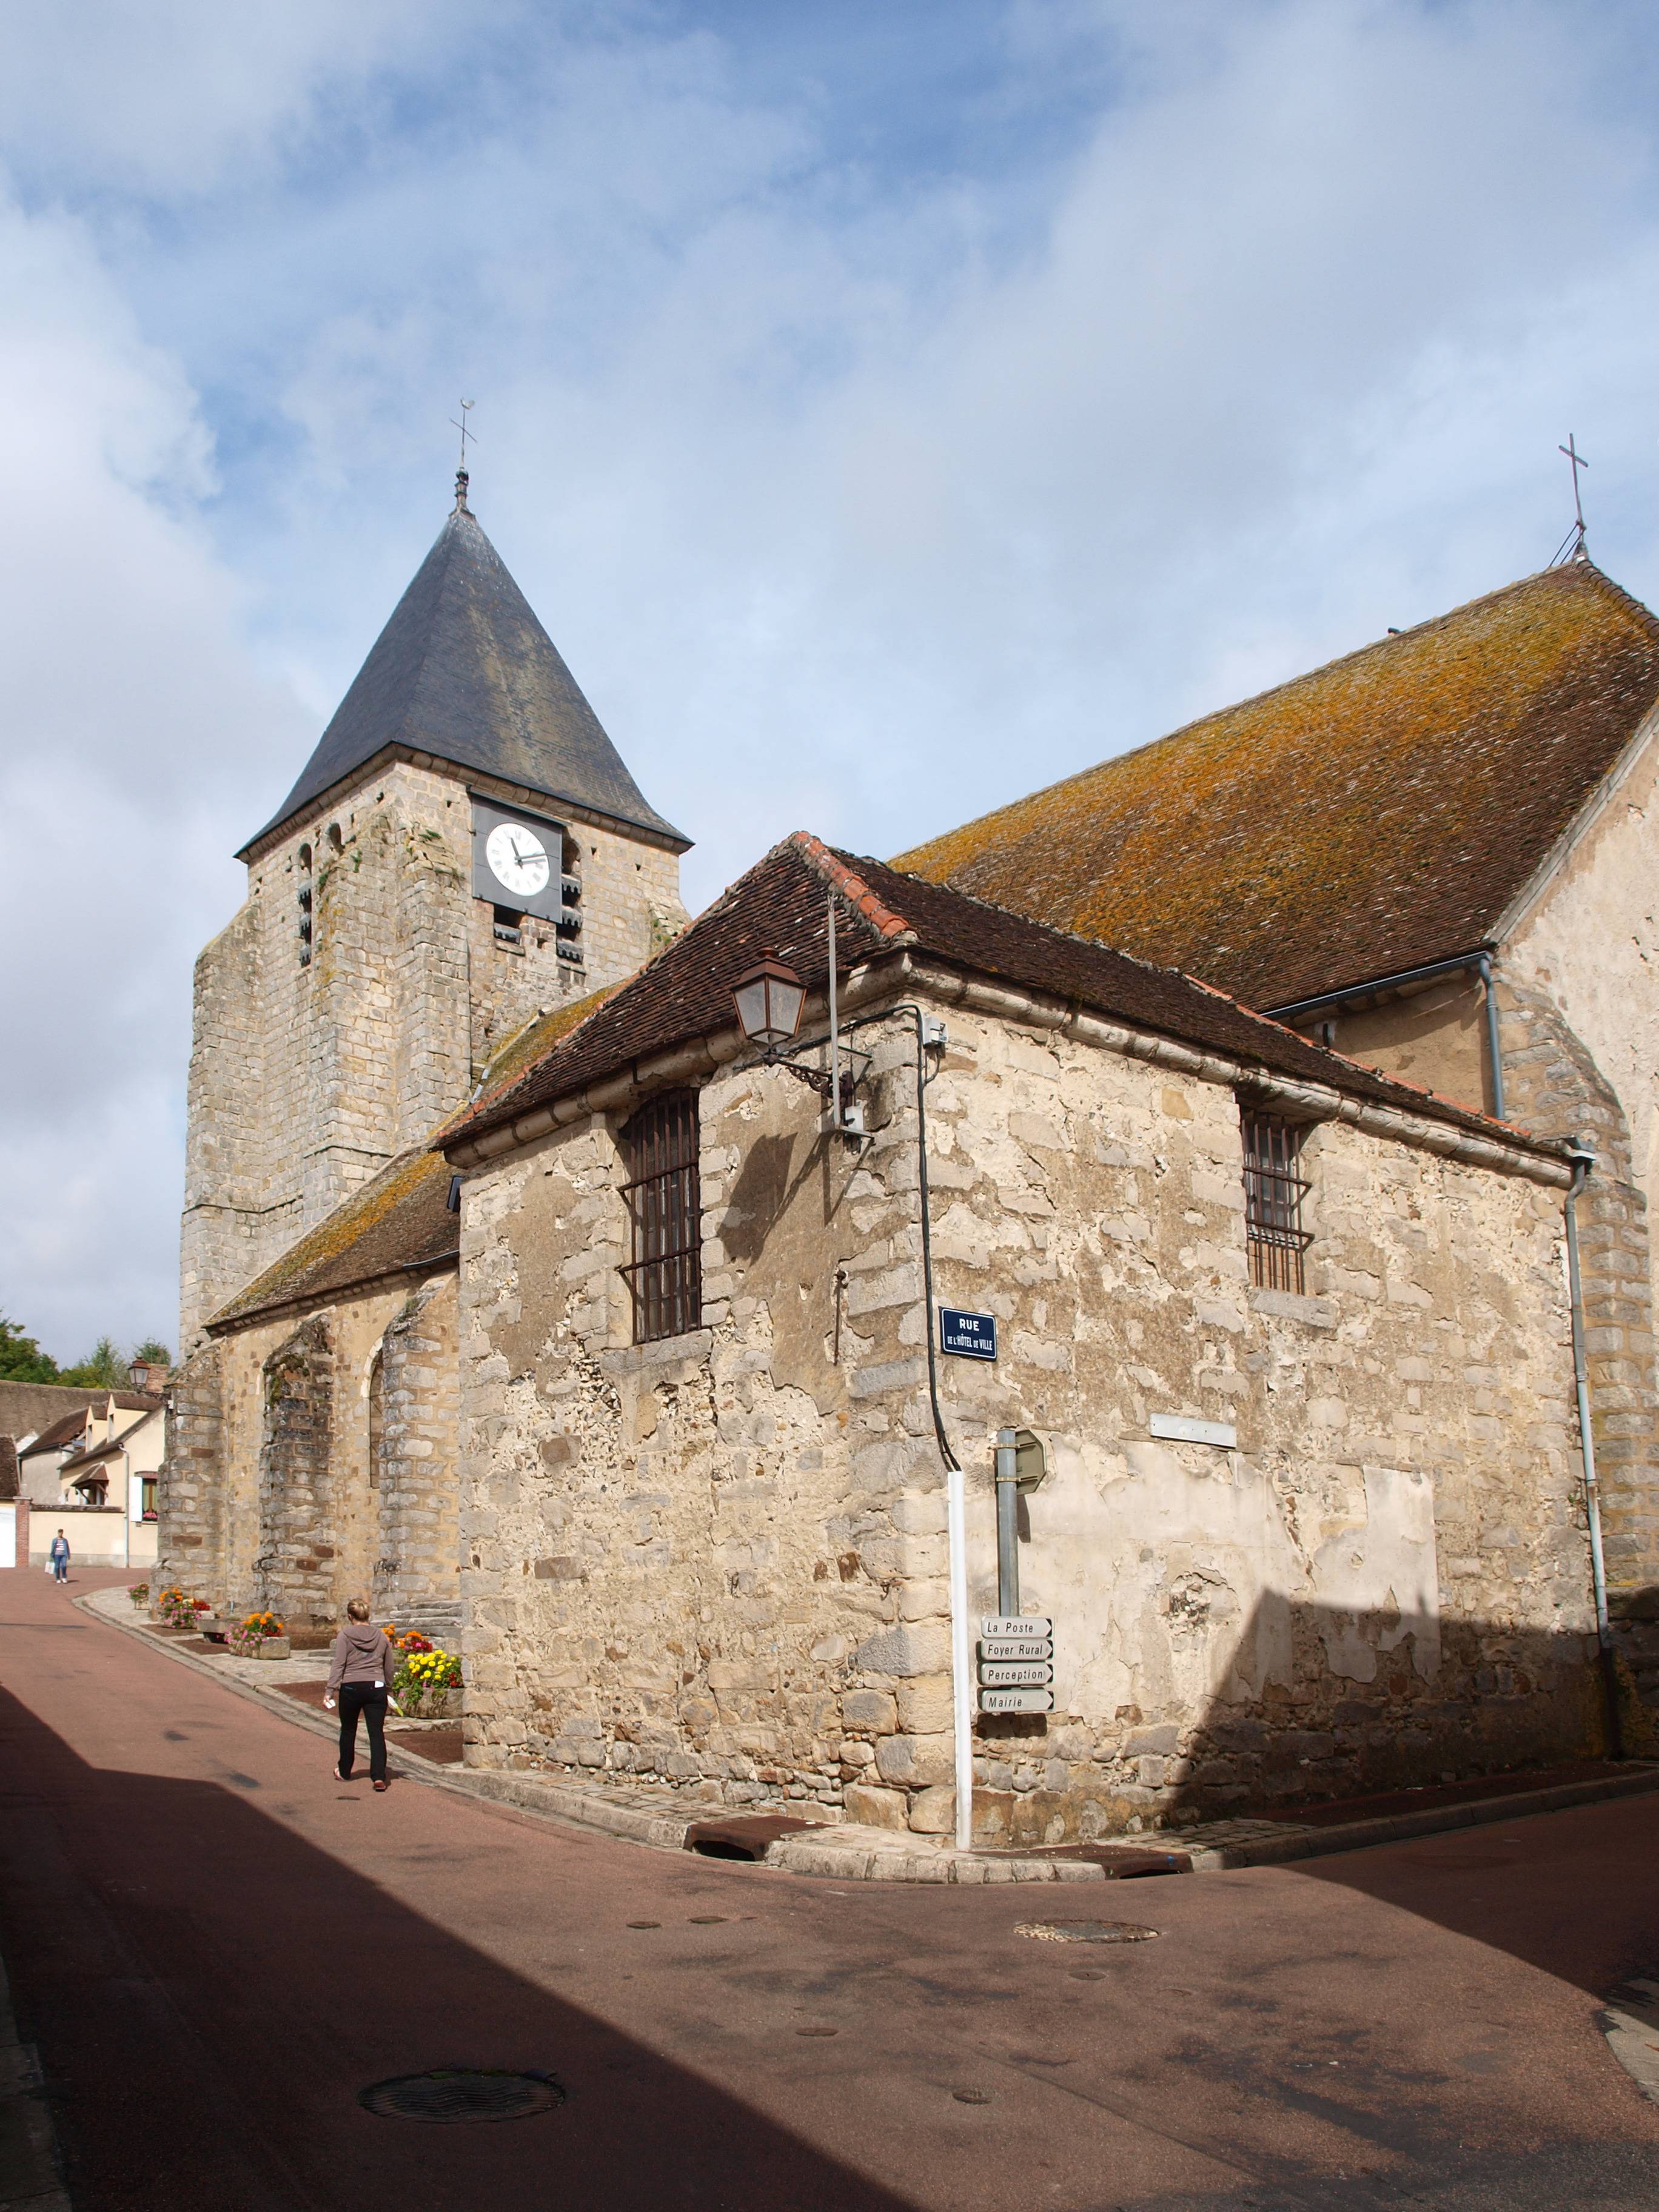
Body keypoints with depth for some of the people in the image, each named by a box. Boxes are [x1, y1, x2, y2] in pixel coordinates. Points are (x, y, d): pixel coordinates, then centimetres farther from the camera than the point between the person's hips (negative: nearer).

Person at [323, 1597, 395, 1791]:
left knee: (348, 1731, 17)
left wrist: (330, 1691, -9)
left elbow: (338, 1665, -10)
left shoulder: (345, 1635, -3)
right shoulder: (382, 1637, 8)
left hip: (351, 1689, -2)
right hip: (376, 1688, 2)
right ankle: (379, 1776, -12)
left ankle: (345, 1772, 33)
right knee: (377, 1733, 0)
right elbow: (389, 1669, 15)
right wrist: (385, 1687, 30)